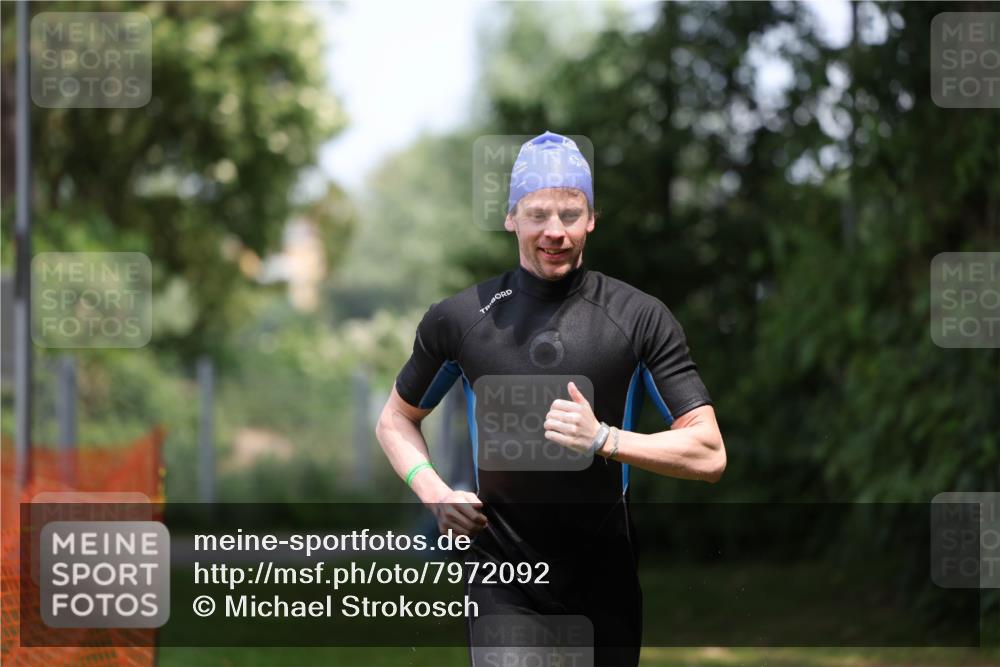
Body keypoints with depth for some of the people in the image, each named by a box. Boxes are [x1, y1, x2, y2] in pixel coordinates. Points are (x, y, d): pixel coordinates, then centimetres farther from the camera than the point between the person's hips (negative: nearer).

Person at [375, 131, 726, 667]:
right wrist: (433, 491, -1)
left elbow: (709, 454, -5)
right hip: (505, 583, 0)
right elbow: (396, 420, 18)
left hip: (606, 582, 1)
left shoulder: (640, 317, -2)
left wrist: (603, 438, -19)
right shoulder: (461, 317, 3)